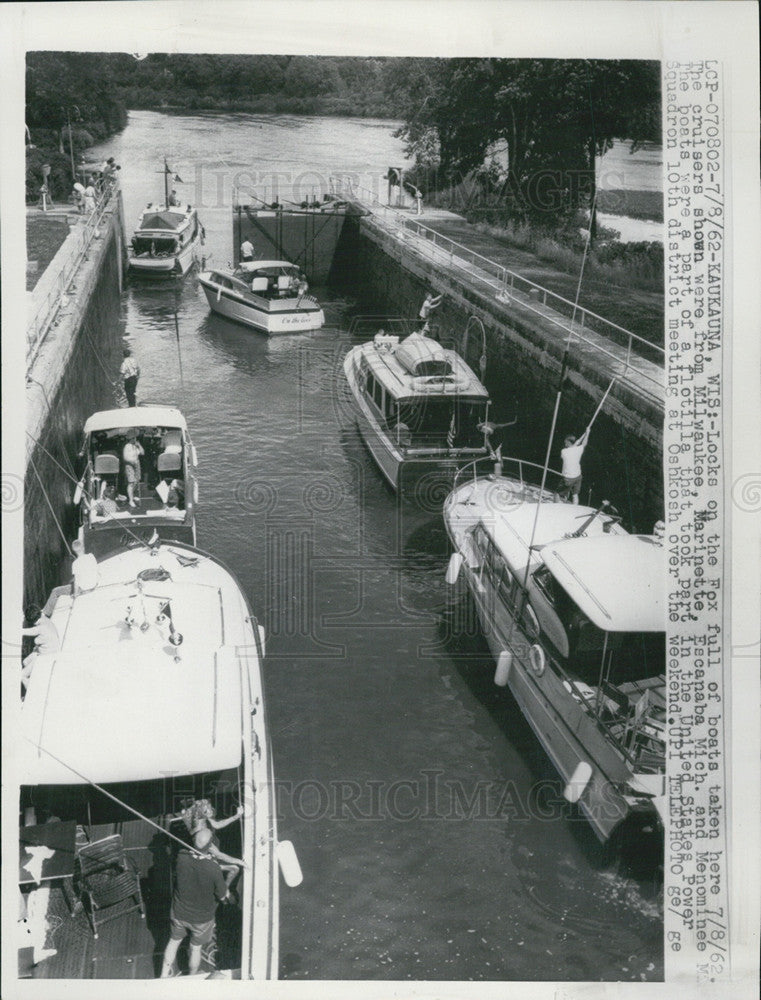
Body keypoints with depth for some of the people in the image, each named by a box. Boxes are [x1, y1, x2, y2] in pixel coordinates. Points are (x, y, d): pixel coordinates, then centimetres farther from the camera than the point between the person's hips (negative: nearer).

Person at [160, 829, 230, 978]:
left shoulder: (182, 857, -26)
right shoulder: (214, 869, -34)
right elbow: (222, 897, -20)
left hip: (178, 913, 2)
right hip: (202, 918, -2)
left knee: (174, 941, 30)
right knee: (195, 948, 24)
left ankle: (164, 974, 46)